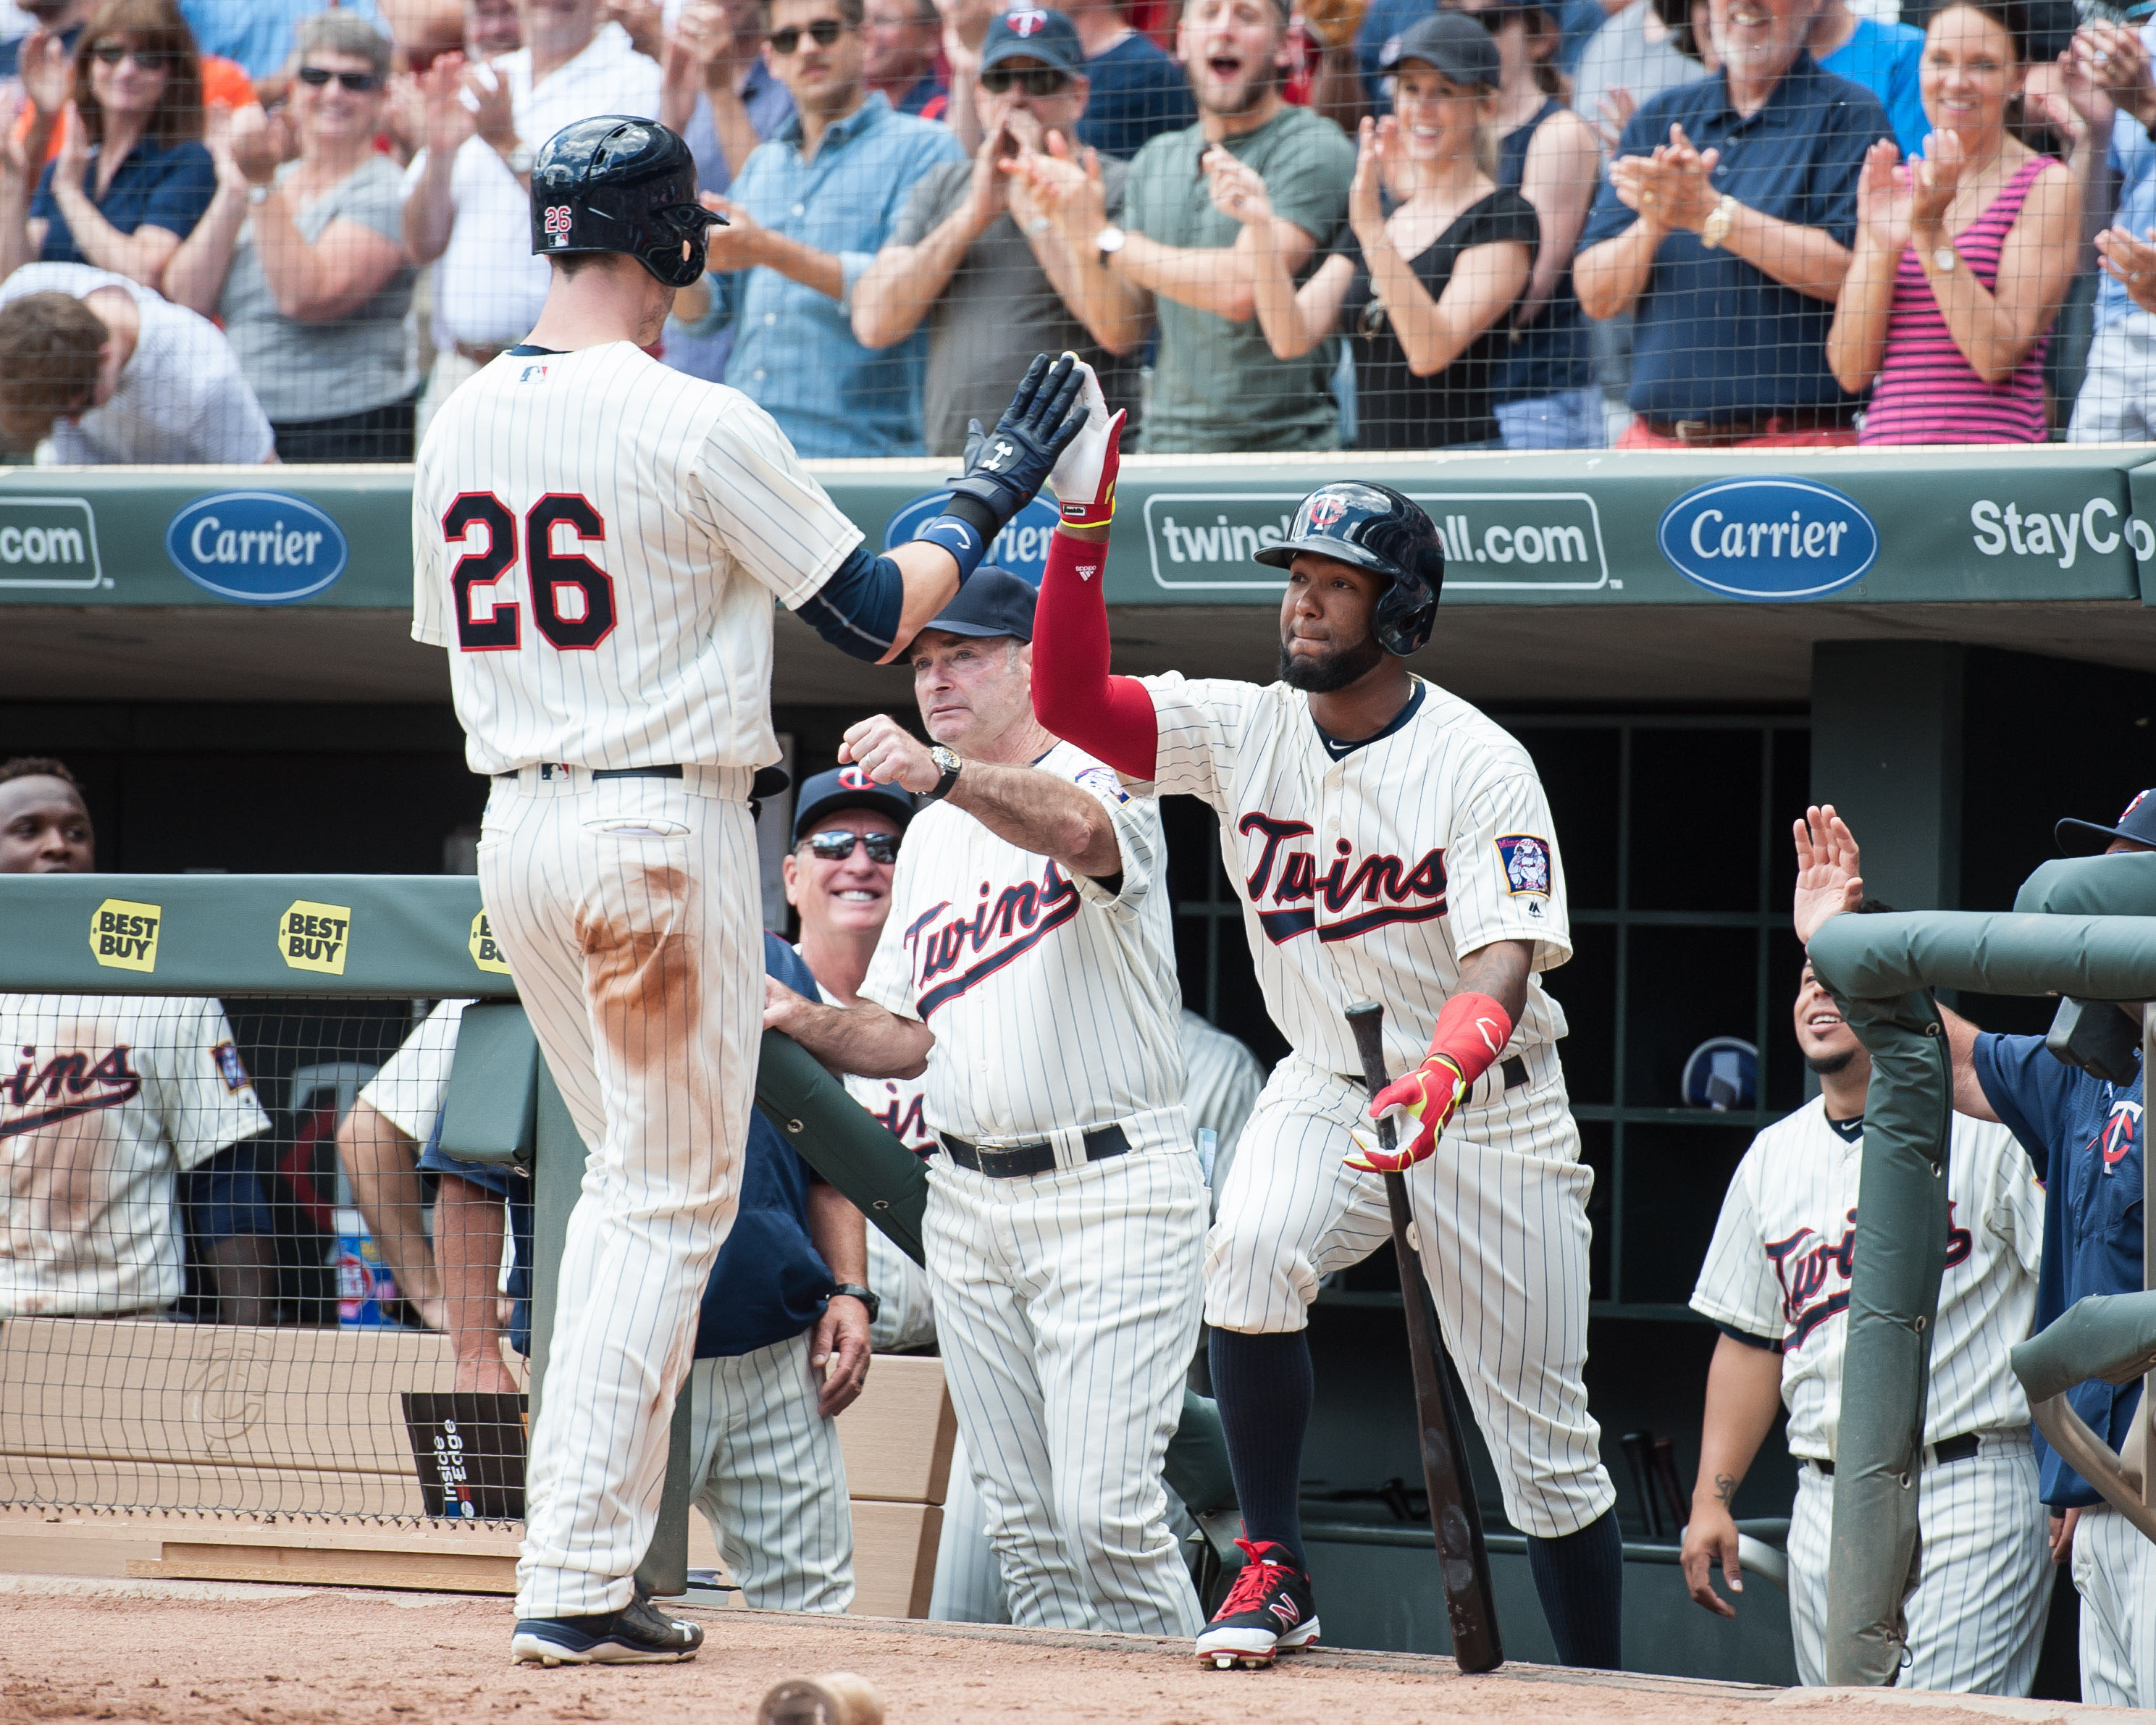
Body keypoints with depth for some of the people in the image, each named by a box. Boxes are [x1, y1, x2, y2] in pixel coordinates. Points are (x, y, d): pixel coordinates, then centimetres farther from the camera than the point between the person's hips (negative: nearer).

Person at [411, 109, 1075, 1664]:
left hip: (516, 829, 7)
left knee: (629, 1179, 21)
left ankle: (578, 1552, 18)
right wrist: (989, 498, 6)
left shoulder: (460, 427, 6)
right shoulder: (699, 426, -14)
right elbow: (878, 618, -8)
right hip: (667, 827, -7)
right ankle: (577, 1581, -5)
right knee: (673, 1202, 0)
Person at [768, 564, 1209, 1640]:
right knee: (1022, 1521, 7)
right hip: (968, 1204, 8)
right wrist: (802, 1023, -2)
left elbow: (1074, 828, -32)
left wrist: (941, 771, -50)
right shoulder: (931, 835, 18)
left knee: (1107, 1511, -16)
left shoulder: (1098, 779, -6)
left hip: (1110, 1189, -8)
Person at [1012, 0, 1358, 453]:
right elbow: (1120, 332, 13)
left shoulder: (1313, 149, -5)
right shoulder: (1155, 160, 16)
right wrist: (1077, 232, -4)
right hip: (1166, 447, 5)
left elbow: (1243, 290, -18)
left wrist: (1105, 239, -9)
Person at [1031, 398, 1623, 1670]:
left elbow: (1506, 957, -27)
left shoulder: (1481, 765, -16)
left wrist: (1444, 1069, -47)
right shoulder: (1244, 730, -4)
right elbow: (1072, 700, -12)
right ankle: (1276, 1572, -18)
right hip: (1328, 1088, 3)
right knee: (1252, 1249, -31)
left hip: (1491, 1108, -3)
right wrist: (1084, 526, -21)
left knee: (1548, 1446, 2)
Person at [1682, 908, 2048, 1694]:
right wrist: (1712, 1496, 13)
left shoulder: (1986, 1128, -3)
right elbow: (1750, 1339, 21)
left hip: (1971, 1490, -6)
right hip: (1826, 1504, 6)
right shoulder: (1773, 1156, 17)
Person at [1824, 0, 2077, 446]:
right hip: (1884, 440, 4)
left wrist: (1931, 234, -13)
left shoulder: (2046, 185, 1)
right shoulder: (1894, 187, 14)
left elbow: (1999, 357, -8)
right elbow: (1851, 371, 6)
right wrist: (1882, 247, -7)